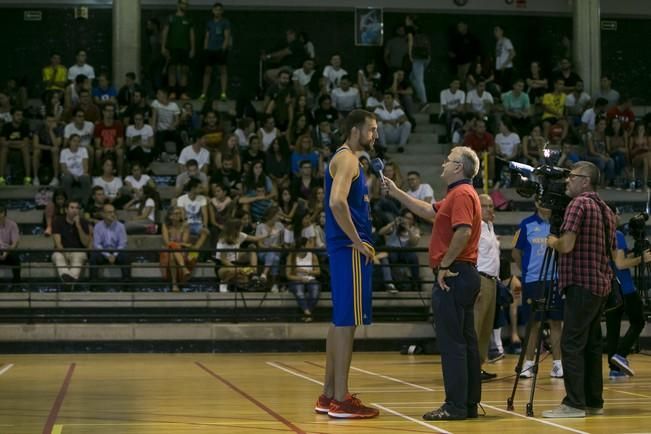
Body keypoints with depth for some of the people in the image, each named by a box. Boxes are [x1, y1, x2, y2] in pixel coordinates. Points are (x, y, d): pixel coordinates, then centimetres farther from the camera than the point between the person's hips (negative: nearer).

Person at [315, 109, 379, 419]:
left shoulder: (346, 158, 20)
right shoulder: (346, 159, -12)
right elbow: (337, 202, -25)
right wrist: (358, 242, -20)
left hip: (345, 247, 10)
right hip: (349, 248, -10)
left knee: (341, 320, 12)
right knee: (346, 321, -8)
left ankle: (329, 396, 18)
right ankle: (340, 400, -6)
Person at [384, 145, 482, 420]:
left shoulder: (461, 194, -13)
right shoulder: (461, 194, 20)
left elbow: (463, 232, -26)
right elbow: (428, 212, 30)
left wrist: (444, 265, -19)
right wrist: (396, 193, 30)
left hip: (452, 276, -10)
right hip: (464, 274, 10)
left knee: (451, 343, -9)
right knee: (465, 341, 10)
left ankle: (455, 406, -9)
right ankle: (470, 403, 13)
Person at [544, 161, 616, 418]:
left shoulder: (579, 204, -11)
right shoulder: (606, 209, 16)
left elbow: (566, 245, -19)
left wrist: (552, 241, 2)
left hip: (581, 284, -9)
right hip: (601, 285, 9)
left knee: (572, 344, -9)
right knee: (591, 344, 12)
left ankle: (575, 404, -13)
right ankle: (594, 402, 14)